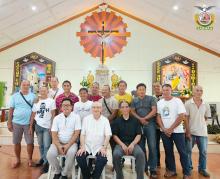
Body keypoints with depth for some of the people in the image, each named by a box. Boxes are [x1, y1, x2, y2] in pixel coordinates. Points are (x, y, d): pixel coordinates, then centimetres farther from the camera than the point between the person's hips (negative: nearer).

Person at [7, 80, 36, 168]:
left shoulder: (33, 96, 1)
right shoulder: (15, 96, 3)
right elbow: (11, 110, 3)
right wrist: (9, 122, 1)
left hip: (29, 123, -1)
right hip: (16, 123, 1)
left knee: (30, 142, 4)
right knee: (16, 142, 11)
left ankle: (30, 159, 23)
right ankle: (18, 159, 29)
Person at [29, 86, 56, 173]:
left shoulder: (51, 101, 0)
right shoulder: (36, 102, 10)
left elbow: (53, 114, -2)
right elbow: (33, 115, 10)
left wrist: (52, 126, -8)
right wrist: (31, 126, 6)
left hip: (47, 126, -3)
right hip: (38, 125, 3)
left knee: (47, 145, -2)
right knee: (40, 145, 13)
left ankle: (46, 162, 9)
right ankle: (42, 158, 30)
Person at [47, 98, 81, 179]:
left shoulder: (76, 117, -3)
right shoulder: (56, 118, 5)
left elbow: (76, 133, -8)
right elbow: (54, 134, 0)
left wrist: (68, 145, -16)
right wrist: (59, 146, -15)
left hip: (71, 143, -2)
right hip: (58, 143, 3)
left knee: (71, 154, -32)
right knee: (50, 154, -23)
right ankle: (57, 171, 7)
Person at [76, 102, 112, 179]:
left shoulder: (105, 120, 2)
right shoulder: (86, 119, 6)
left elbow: (107, 135, -4)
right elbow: (82, 134, 2)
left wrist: (104, 147, -16)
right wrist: (82, 147, -11)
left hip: (99, 147, -1)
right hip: (87, 146, 1)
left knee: (103, 159, -27)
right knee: (79, 157, -24)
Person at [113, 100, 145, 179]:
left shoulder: (135, 120, 9)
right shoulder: (117, 121, 8)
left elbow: (138, 135, 5)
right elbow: (115, 135, 4)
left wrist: (132, 144, -12)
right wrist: (122, 145, -11)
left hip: (133, 144, 1)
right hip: (120, 144, 0)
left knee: (140, 154, -30)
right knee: (116, 155, -31)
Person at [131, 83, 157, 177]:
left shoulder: (151, 98, 1)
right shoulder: (134, 100, 10)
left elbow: (154, 111, -7)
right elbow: (132, 111, 5)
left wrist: (144, 118, -8)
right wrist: (140, 119, -9)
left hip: (150, 124, -3)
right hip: (139, 125, 3)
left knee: (152, 146, -3)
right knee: (141, 147, 9)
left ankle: (152, 168, 9)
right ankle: (144, 166, 23)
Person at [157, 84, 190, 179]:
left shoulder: (177, 101, -7)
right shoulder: (159, 103, 5)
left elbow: (181, 116, -12)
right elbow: (158, 116, 5)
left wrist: (171, 129, -13)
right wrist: (164, 129, -7)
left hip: (177, 131, -3)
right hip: (164, 131, 4)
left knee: (182, 152, 3)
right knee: (168, 151, 12)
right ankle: (171, 170, 27)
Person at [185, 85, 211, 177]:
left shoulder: (206, 105, 0)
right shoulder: (188, 103, -9)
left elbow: (206, 118, 12)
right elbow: (186, 118, -8)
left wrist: (200, 123, 2)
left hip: (202, 131, 3)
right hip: (191, 131, -2)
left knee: (203, 151, 11)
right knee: (188, 151, 8)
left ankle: (202, 169, 30)